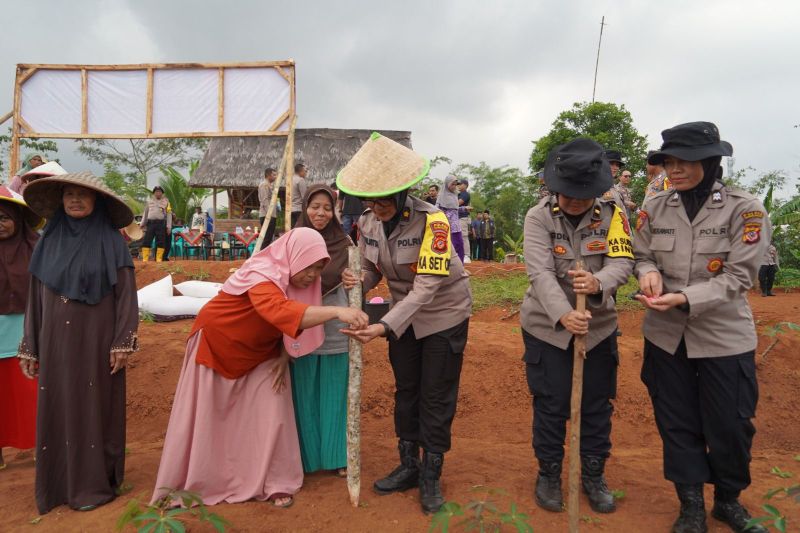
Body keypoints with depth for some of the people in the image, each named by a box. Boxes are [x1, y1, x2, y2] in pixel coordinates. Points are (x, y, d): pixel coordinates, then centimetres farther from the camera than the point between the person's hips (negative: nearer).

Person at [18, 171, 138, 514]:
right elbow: (35, 297, 9)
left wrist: (122, 343, -11)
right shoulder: (49, 240, 7)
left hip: (96, 343, -4)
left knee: (94, 409, 5)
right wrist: (29, 347, 9)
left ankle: (95, 483, 18)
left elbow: (126, 295, -6)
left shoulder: (110, 241, -4)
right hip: (56, 344, 4)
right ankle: (58, 483, 25)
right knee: (56, 410, 10)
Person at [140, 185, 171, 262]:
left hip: (161, 223, -2)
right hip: (150, 223, 2)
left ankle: (159, 259, 1)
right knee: (147, 241, -4)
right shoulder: (149, 201, 18)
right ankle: (145, 259, -3)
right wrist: (142, 224, 15)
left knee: (161, 242, -3)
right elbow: (145, 213, 22)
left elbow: (169, 214, 5)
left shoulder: (166, 201, 10)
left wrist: (169, 226, -3)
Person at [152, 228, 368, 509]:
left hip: (259, 353, 6)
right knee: (201, 419, 5)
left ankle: (276, 484, 10)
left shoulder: (297, 278, -13)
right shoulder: (261, 275, -36)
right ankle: (181, 487, 24)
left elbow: (294, 320, 0)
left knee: (272, 415, -3)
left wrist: (284, 358, -14)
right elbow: (281, 311, -57)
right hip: (216, 345, -5)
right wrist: (337, 311, -68)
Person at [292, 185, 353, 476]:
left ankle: (337, 455, 23)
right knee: (304, 394, 8)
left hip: (335, 328, 1)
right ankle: (306, 456, 24)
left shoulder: (344, 243, 0)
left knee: (335, 394, 8)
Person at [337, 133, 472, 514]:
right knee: (405, 391, 15)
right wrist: (357, 282, -27)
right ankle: (409, 466, 32)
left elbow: (427, 286, -33)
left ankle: (431, 476, 22)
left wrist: (385, 327, -41)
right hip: (404, 314, 6)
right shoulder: (368, 222, -11)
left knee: (437, 398, 4)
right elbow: (372, 270, -2)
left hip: (444, 313, -5)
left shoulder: (432, 221, -30)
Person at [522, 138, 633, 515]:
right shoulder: (538, 217, -12)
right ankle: (548, 473, 28)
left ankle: (594, 475, 32)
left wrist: (598, 282, -38)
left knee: (598, 403, 11)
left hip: (598, 326, 2)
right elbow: (540, 272, -23)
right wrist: (563, 315, -39)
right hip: (547, 325, -2)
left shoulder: (612, 214, -5)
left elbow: (622, 263, -15)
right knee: (551, 403, 6)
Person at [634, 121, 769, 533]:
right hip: (665, 335, 3)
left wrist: (684, 298, -28)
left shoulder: (744, 209, -12)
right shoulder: (654, 207, -3)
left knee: (729, 426, 11)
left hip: (724, 337, -2)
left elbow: (738, 277, -15)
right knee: (677, 424, 12)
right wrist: (649, 272, -16)